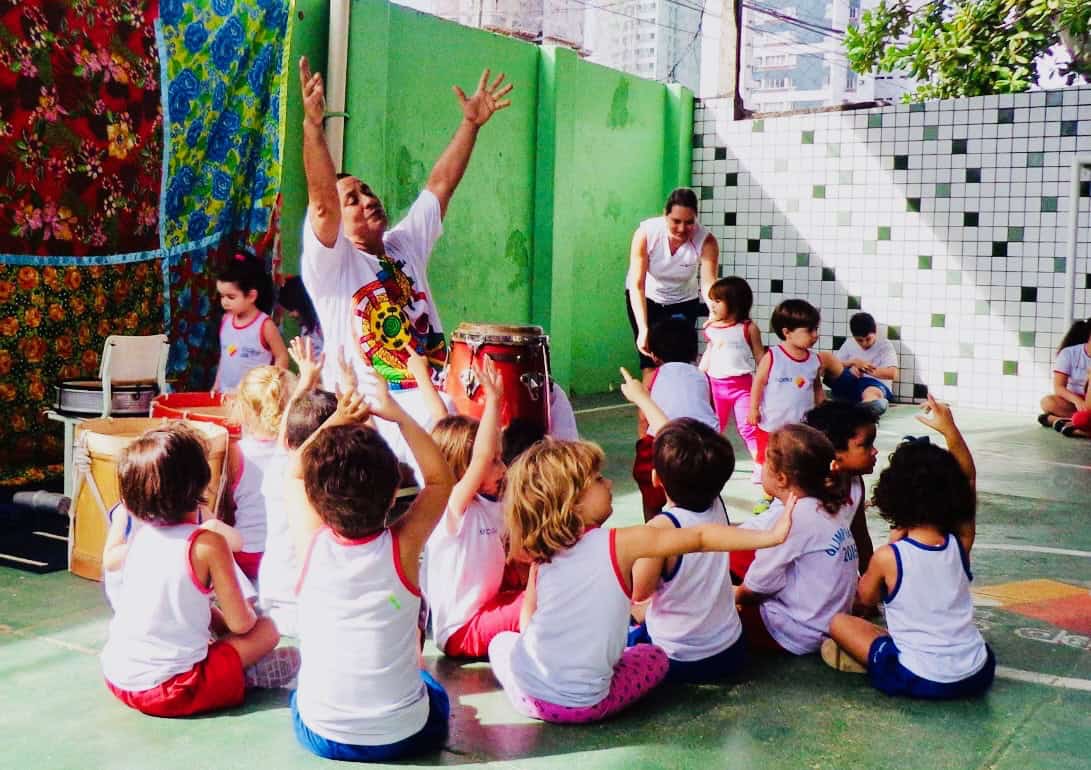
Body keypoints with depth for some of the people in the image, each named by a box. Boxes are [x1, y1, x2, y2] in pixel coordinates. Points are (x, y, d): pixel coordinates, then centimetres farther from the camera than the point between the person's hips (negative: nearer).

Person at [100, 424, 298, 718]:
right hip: (169, 690, -6)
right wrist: (249, 612, 13)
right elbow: (241, 624, -11)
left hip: (117, 677, 6)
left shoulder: (139, 536, 1)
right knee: (267, 629, 8)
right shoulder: (208, 544, -16)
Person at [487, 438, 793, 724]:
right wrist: (770, 536, -6)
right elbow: (701, 537, -8)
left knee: (501, 641, 33)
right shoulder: (621, 544, -9)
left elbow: (527, 622, 9)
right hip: (585, 704, -2)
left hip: (527, 695, 2)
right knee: (656, 656, 22)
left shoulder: (541, 556, 2)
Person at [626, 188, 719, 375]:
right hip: (647, 298, -1)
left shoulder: (706, 241, -27)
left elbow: (709, 285, -37)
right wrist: (643, 330, -42)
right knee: (650, 363, -9)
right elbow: (637, 285, -31)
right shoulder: (646, 233, -29)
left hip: (683, 301, 1)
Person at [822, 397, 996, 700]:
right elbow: (967, 479, 7)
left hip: (920, 681, -3)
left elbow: (867, 597, 7)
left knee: (839, 622, 13)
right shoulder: (961, 543, -6)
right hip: (978, 675, 3)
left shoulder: (888, 557, -15)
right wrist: (950, 430, 0)